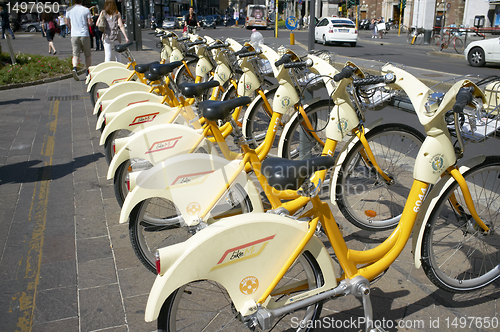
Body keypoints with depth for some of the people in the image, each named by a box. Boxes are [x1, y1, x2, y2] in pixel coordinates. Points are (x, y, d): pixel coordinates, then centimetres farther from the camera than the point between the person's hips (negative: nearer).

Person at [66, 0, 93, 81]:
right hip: (85, 35, -2)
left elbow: (67, 23, 10)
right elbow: (90, 23, -5)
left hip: (74, 35, 2)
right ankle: (88, 71, 15)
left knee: (75, 54, -1)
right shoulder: (86, 10, -4)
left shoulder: (70, 10, 4)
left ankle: (74, 68, -25)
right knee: (87, 55, 11)